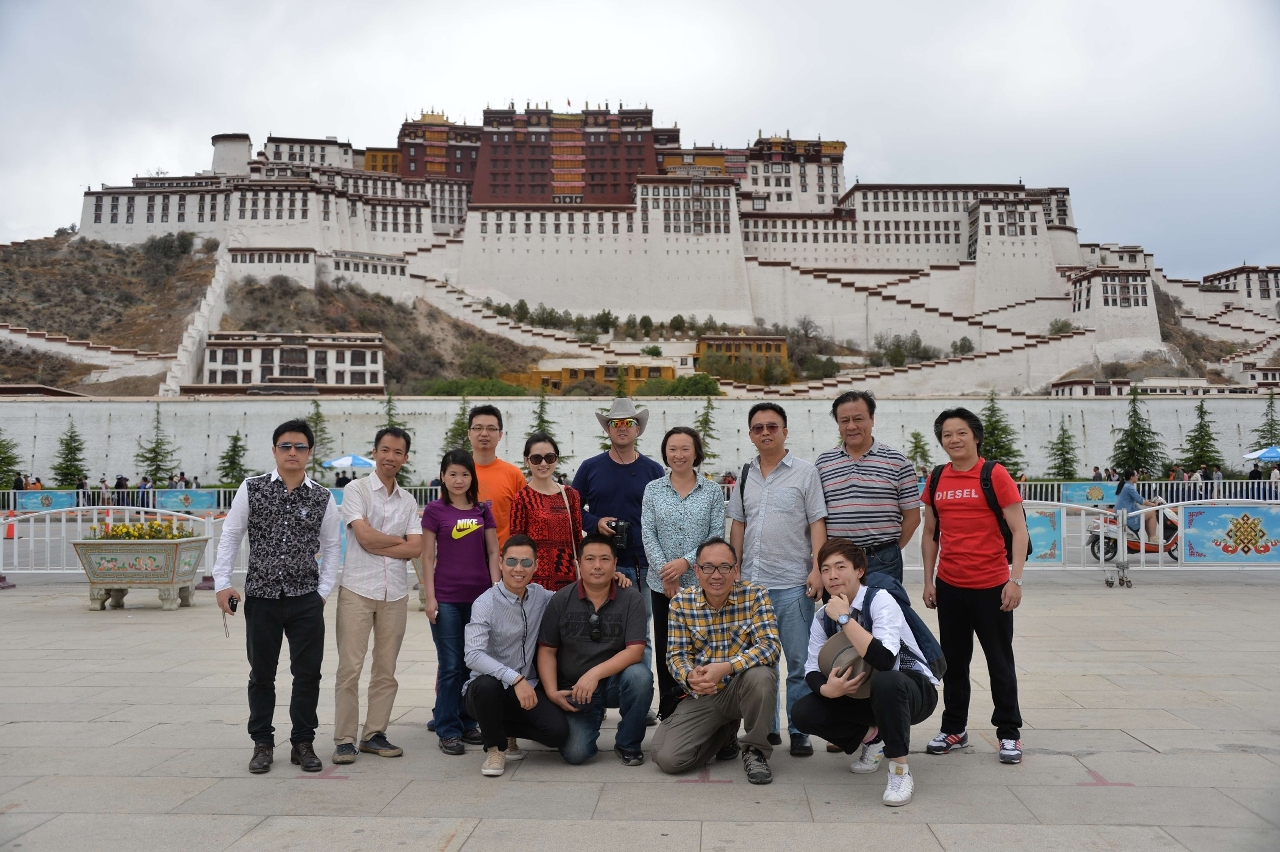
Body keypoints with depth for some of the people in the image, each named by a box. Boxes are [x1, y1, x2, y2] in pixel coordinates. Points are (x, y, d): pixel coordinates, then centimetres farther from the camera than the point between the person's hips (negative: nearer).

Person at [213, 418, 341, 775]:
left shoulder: (323, 498, 2)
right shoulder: (252, 489, 1)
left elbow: (332, 547, 8)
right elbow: (230, 536, 3)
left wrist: (324, 590, 2)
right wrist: (222, 582, -3)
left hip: (306, 599, 0)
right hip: (261, 595, 0)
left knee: (308, 672, 4)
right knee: (262, 673, 10)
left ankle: (303, 742, 19)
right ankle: (263, 743, 25)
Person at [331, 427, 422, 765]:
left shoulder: (408, 500, 13)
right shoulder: (356, 489, 0)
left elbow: (416, 548, 1)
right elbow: (365, 536, -13)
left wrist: (378, 544, -9)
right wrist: (400, 540, -1)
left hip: (395, 593, 4)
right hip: (358, 589, -4)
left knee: (386, 670, 8)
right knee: (350, 668, -3)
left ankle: (374, 734, 18)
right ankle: (345, 740, 6)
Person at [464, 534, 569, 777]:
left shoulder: (540, 595, 1)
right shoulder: (485, 604, -15)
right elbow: (473, 655, -27)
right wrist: (515, 679, -37)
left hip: (527, 689, 4)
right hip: (488, 690, -4)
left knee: (558, 732, -20)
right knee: (486, 684, -38)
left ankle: (505, 731, 13)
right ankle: (495, 747, -7)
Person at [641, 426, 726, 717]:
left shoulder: (712, 491, 2)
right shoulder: (653, 489, 5)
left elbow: (717, 536, -3)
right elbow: (648, 535, -1)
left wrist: (686, 561, -15)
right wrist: (666, 574, -11)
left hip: (702, 583, -1)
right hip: (662, 585, 1)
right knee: (666, 650, 7)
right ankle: (668, 714, 18)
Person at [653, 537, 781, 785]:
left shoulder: (755, 596, -10)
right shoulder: (681, 603, -4)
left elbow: (771, 645, -20)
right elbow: (676, 655, -4)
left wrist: (726, 667, -35)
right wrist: (689, 677, -29)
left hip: (743, 689, -2)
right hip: (702, 695, 2)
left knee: (761, 675, -36)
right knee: (667, 758, -16)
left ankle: (755, 750, -8)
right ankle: (725, 734, 15)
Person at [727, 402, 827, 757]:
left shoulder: (805, 472, 0)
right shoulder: (745, 475, 12)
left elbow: (817, 525, -3)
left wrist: (817, 571, -11)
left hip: (792, 584, -4)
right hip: (751, 583, 4)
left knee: (799, 663, 0)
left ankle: (799, 732, 11)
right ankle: (765, 729, 22)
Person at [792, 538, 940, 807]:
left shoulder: (880, 600, -22)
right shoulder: (824, 615, -4)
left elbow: (883, 660, -37)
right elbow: (812, 670, -6)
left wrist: (845, 618, -33)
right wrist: (827, 689, -28)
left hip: (912, 690, -6)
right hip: (863, 694, 6)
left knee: (885, 681, -40)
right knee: (804, 712, -15)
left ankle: (900, 771, -22)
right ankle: (872, 737, 9)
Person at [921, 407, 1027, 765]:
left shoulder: (995, 475, -6)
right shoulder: (937, 479, 6)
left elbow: (1019, 530, -8)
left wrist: (1016, 579, -16)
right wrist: (928, 581, 9)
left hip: (991, 586, -4)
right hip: (949, 586, 4)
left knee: (1000, 662, 7)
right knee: (953, 661, 13)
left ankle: (1009, 733, 20)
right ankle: (954, 729, 25)